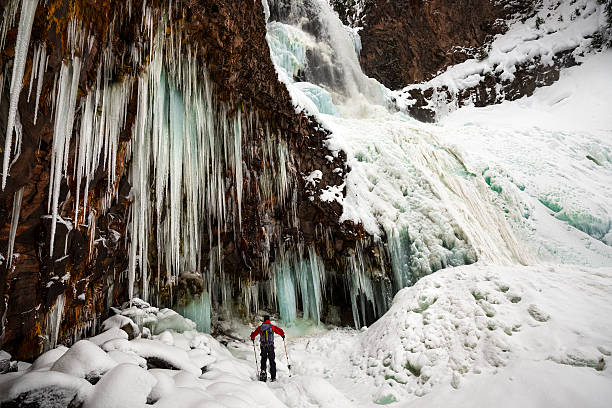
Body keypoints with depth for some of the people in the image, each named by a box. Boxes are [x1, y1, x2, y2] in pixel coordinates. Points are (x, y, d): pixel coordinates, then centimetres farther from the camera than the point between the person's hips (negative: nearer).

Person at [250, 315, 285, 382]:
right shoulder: (272, 327, -1)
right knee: (272, 361, 8)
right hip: (271, 346, -1)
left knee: (263, 359, 20)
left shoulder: (260, 327, 2)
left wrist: (252, 338, 32)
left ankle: (263, 371, -2)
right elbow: (280, 331, -1)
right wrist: (283, 335, 20)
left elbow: (253, 334, 10)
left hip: (263, 346, 1)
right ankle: (273, 377, 7)